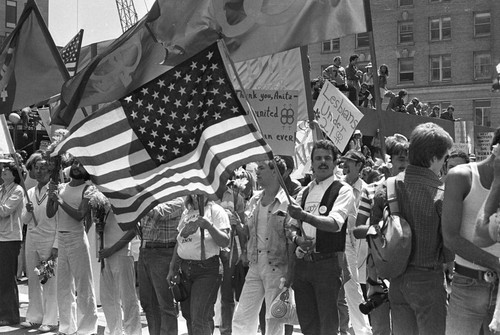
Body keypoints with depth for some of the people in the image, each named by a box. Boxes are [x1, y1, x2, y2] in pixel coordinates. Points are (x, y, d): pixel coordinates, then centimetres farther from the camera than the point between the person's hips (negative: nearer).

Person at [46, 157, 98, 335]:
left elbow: (80, 215, -15)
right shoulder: (61, 187, 11)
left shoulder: (86, 189, -4)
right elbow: (50, 214, 4)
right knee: (63, 286, 11)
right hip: (60, 239, 6)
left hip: (77, 239, -6)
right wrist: (51, 196, -11)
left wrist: (60, 200, -20)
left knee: (83, 285, -3)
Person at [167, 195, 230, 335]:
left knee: (199, 320, -12)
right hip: (185, 269, 6)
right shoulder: (186, 212, 14)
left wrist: (208, 225, -27)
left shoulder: (216, 210, -4)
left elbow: (225, 242, -14)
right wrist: (172, 269, 21)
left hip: (207, 270, -6)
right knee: (188, 315, 9)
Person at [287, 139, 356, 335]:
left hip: (328, 262, -6)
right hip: (302, 262, 6)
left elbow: (335, 223, -20)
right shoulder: (304, 193, 16)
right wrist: (297, 239, -7)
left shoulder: (342, 190, -3)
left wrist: (305, 216, -34)